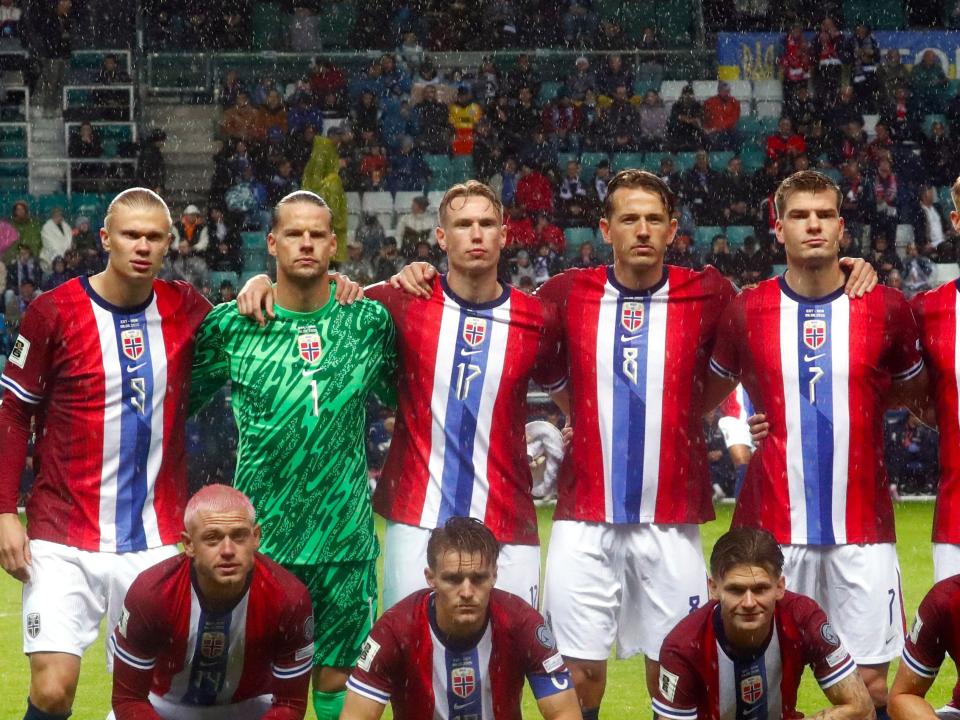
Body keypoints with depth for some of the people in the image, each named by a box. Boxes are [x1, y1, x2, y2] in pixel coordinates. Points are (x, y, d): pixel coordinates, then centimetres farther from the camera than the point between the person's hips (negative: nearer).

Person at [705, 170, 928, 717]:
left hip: (863, 531, 0)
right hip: (770, 528, 0)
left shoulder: (885, 308, 1)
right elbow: (701, 399, 16)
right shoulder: (746, 312, 1)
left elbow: (921, 399, 16)